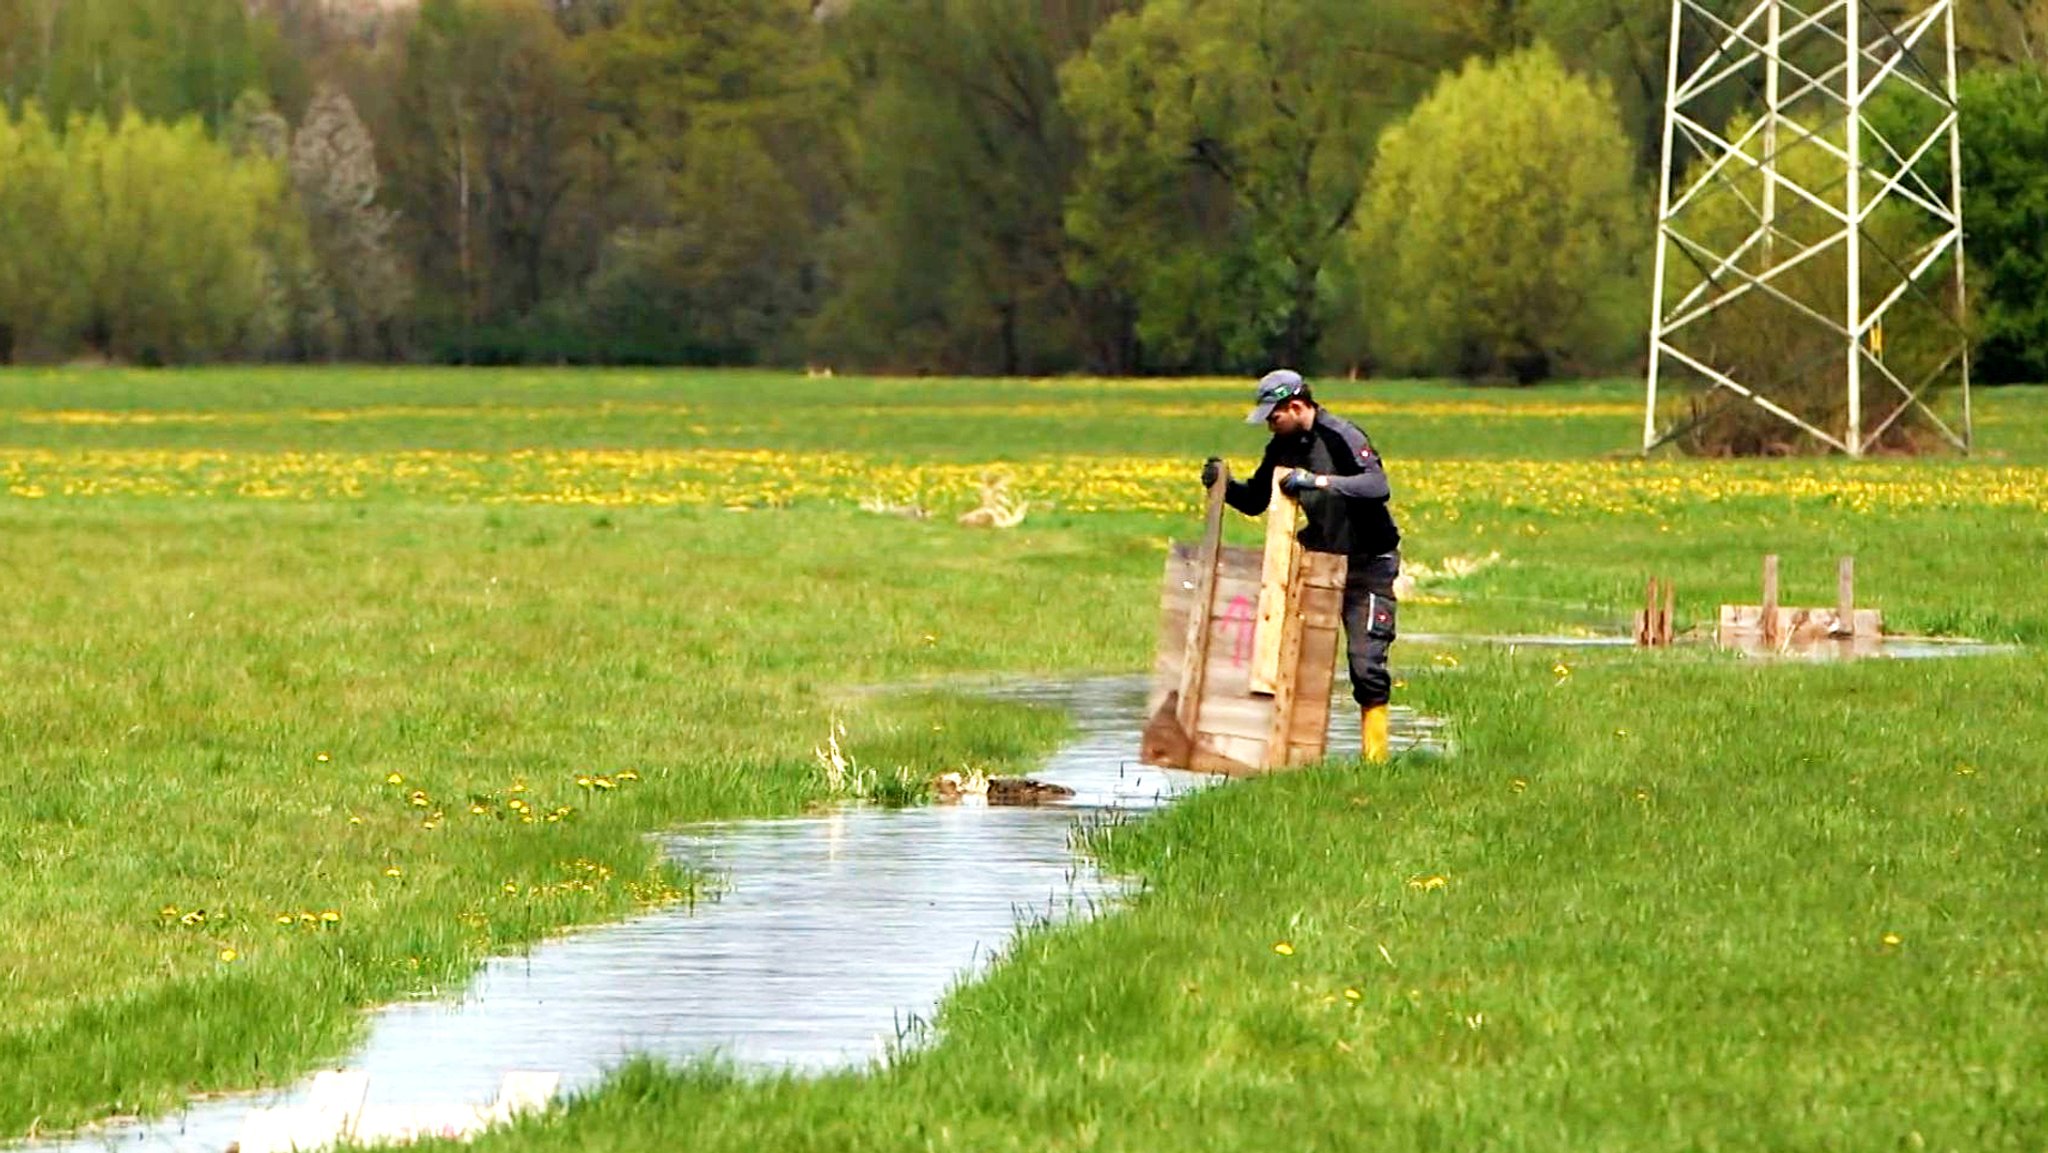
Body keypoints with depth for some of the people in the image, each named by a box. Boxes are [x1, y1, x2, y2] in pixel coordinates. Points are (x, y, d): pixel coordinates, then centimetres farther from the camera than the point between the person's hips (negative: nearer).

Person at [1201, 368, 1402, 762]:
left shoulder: (1340, 438, -20)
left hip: (1367, 564, -7)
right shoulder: (1284, 446, 4)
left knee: (1366, 664, -11)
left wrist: (1317, 481, -42)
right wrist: (1224, 485, -8)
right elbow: (1254, 501, 13)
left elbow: (1378, 487, -34)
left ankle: (1374, 756, -5)